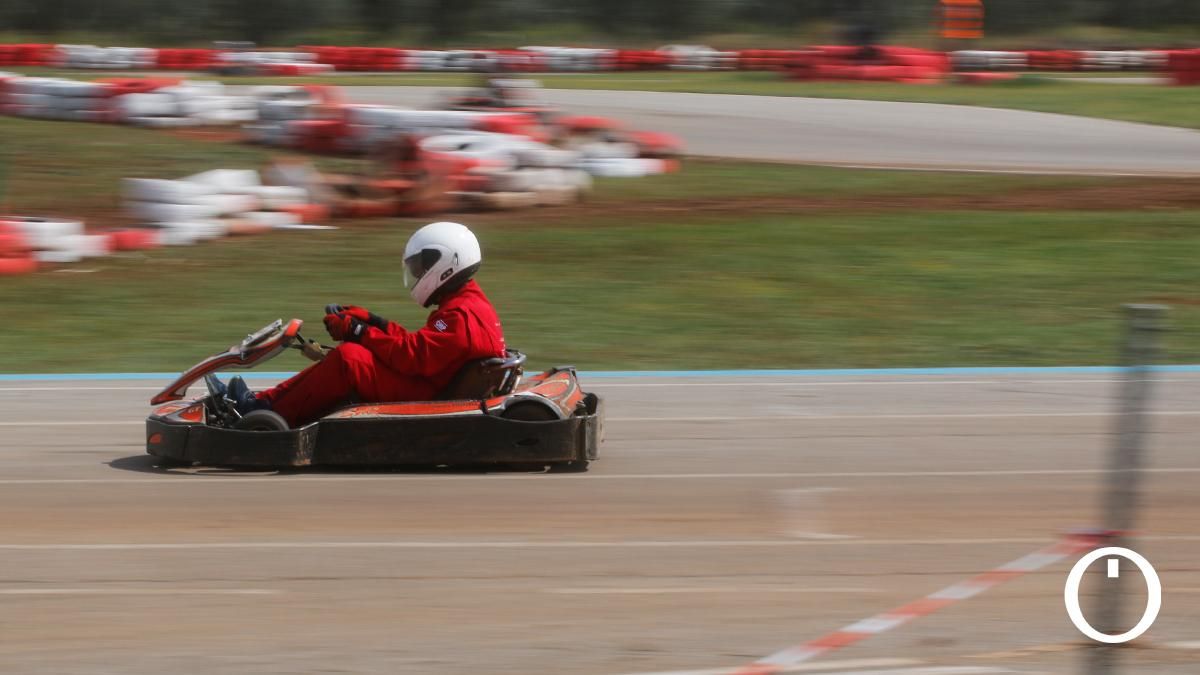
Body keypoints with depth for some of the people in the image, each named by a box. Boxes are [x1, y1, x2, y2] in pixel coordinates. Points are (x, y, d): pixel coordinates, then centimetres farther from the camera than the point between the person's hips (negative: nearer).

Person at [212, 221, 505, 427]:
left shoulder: (462, 314, -16)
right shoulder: (468, 303, 19)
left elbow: (414, 356, -23)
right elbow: (418, 344, 20)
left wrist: (359, 332, -16)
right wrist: (371, 322, 11)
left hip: (427, 400, -11)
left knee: (348, 357, -19)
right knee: (346, 355, 9)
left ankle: (272, 414, -12)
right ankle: (265, 401, 3)